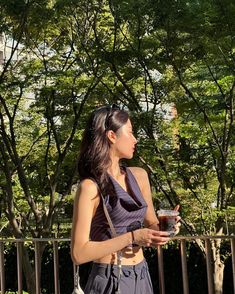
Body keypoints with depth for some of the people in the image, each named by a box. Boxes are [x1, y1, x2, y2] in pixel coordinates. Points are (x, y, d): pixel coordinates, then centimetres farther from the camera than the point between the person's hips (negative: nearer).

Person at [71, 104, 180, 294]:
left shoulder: (139, 176, 3)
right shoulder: (90, 187, -15)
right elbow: (79, 253, -17)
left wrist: (162, 229, -6)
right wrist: (132, 237, -21)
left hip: (142, 277, 6)